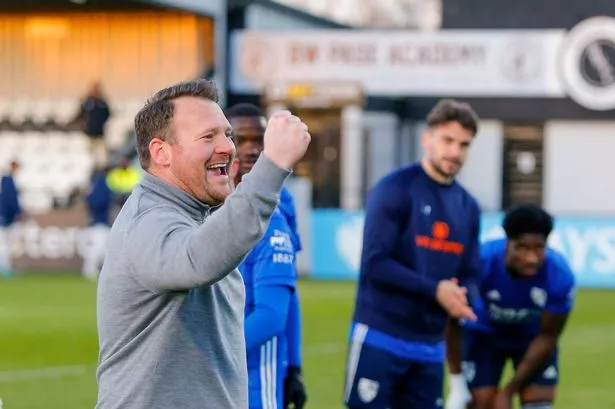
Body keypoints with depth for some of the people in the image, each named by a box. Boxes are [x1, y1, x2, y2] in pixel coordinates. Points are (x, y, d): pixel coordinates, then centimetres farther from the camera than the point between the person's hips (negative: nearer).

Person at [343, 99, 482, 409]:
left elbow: (469, 274, 15)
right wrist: (435, 290, -20)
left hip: (430, 345, 7)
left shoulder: (467, 206, 12)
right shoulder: (394, 190, -9)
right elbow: (375, 263, -16)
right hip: (380, 337, -6)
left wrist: (461, 296, -9)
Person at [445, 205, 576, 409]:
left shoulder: (560, 276, -33)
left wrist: (509, 390, -16)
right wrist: (457, 385, -18)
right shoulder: (481, 262, -36)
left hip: (533, 337, 1)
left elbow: (547, 337, -19)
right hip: (485, 333, -1)